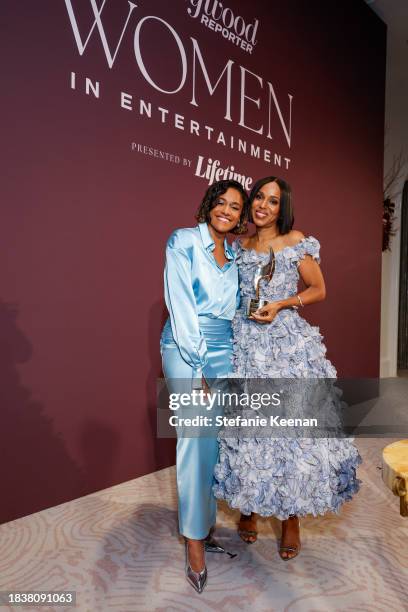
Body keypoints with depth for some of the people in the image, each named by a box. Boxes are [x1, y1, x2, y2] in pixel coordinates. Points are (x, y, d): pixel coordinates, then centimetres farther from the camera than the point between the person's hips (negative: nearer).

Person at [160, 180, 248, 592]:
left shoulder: (235, 255, 14)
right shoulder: (183, 241, -5)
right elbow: (180, 305, -12)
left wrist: (235, 354, 6)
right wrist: (197, 367, -15)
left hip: (225, 352, 6)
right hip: (186, 351, -5)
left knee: (216, 439, 8)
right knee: (195, 438, -4)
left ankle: (205, 523, 25)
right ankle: (194, 540, 10)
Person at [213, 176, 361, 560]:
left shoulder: (296, 242, 2)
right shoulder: (239, 247, 13)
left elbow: (318, 290, 3)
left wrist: (281, 304, -10)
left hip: (286, 341, -3)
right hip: (245, 344, 3)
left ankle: (291, 517, 19)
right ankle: (248, 508, 27)